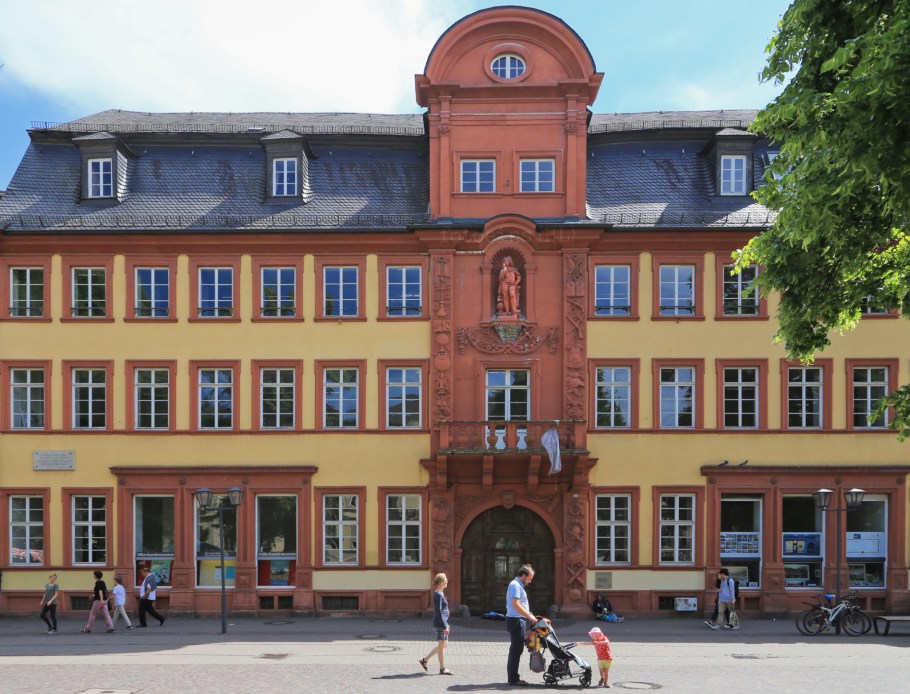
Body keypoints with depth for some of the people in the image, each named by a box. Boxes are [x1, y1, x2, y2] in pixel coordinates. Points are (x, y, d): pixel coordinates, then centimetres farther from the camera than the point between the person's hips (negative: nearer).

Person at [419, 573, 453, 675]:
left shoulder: (440, 594, 14)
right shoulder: (438, 595, -16)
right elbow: (438, 611, -19)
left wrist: (446, 624, 23)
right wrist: (445, 626, -19)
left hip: (442, 622, 10)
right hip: (440, 623, -10)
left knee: (444, 644, 15)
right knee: (442, 645, -1)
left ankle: (425, 659, 20)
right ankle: (442, 668, 7)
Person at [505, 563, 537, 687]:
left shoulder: (518, 585, 18)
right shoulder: (515, 585, -15)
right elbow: (516, 605, -25)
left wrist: (529, 615, 18)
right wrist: (530, 616, -21)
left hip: (519, 620, 11)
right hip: (516, 621, -11)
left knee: (516, 649, 14)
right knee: (516, 649, -7)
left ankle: (512, 677, 20)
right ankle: (513, 679, -4)